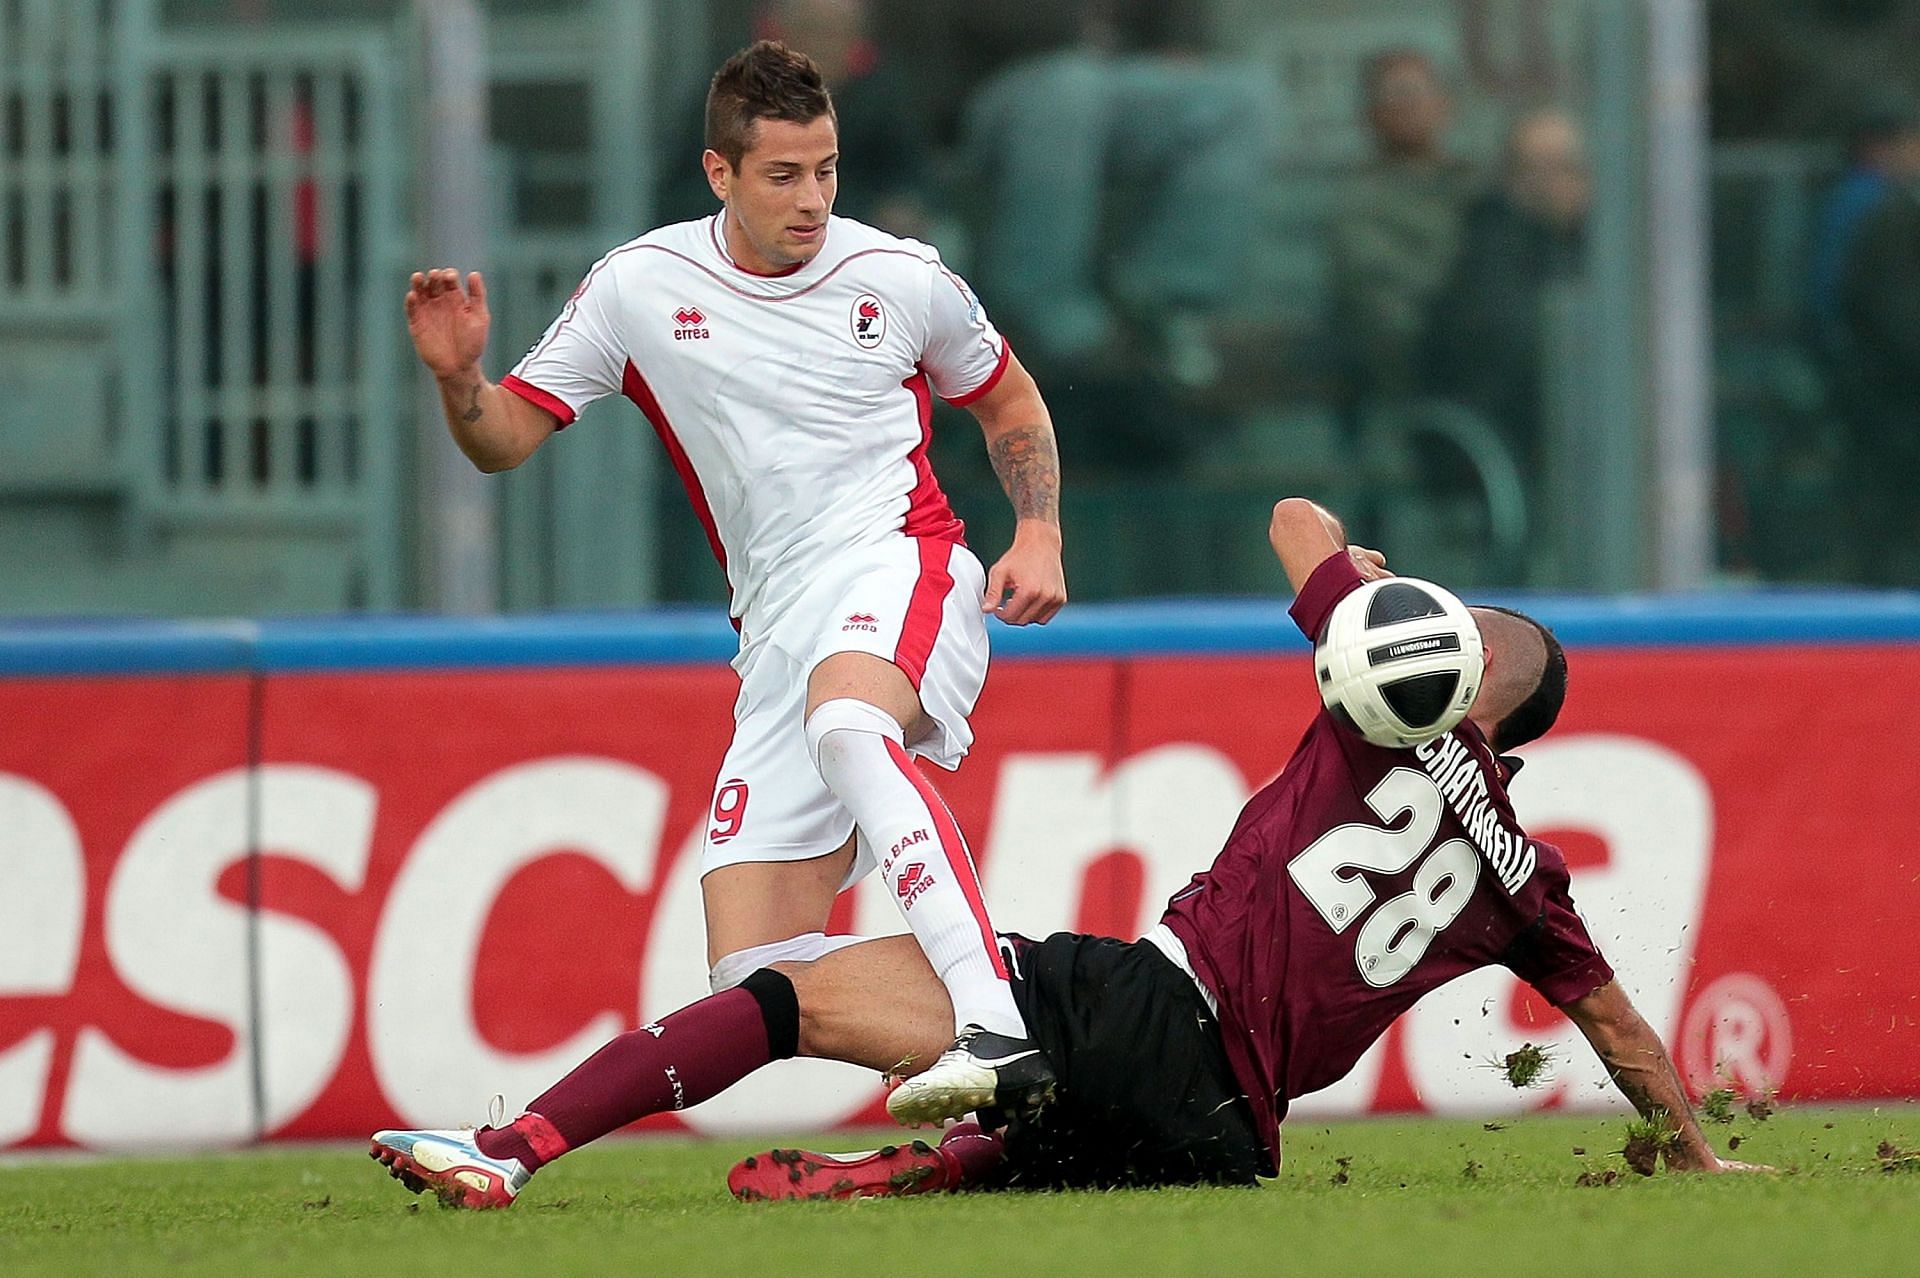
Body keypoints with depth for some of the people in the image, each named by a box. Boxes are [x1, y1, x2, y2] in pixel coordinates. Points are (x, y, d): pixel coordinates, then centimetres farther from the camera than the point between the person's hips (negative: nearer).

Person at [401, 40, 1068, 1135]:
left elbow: (1010, 399, 21)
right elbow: (505, 439, 8)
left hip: (902, 564, -4)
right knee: (752, 973, -9)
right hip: (778, 625, 4)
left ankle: (998, 1029, -51)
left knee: (845, 721, -41)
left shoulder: (903, 281, 3)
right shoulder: (639, 287, 5)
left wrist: (1039, 537, 5)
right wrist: (459, 377, -14)